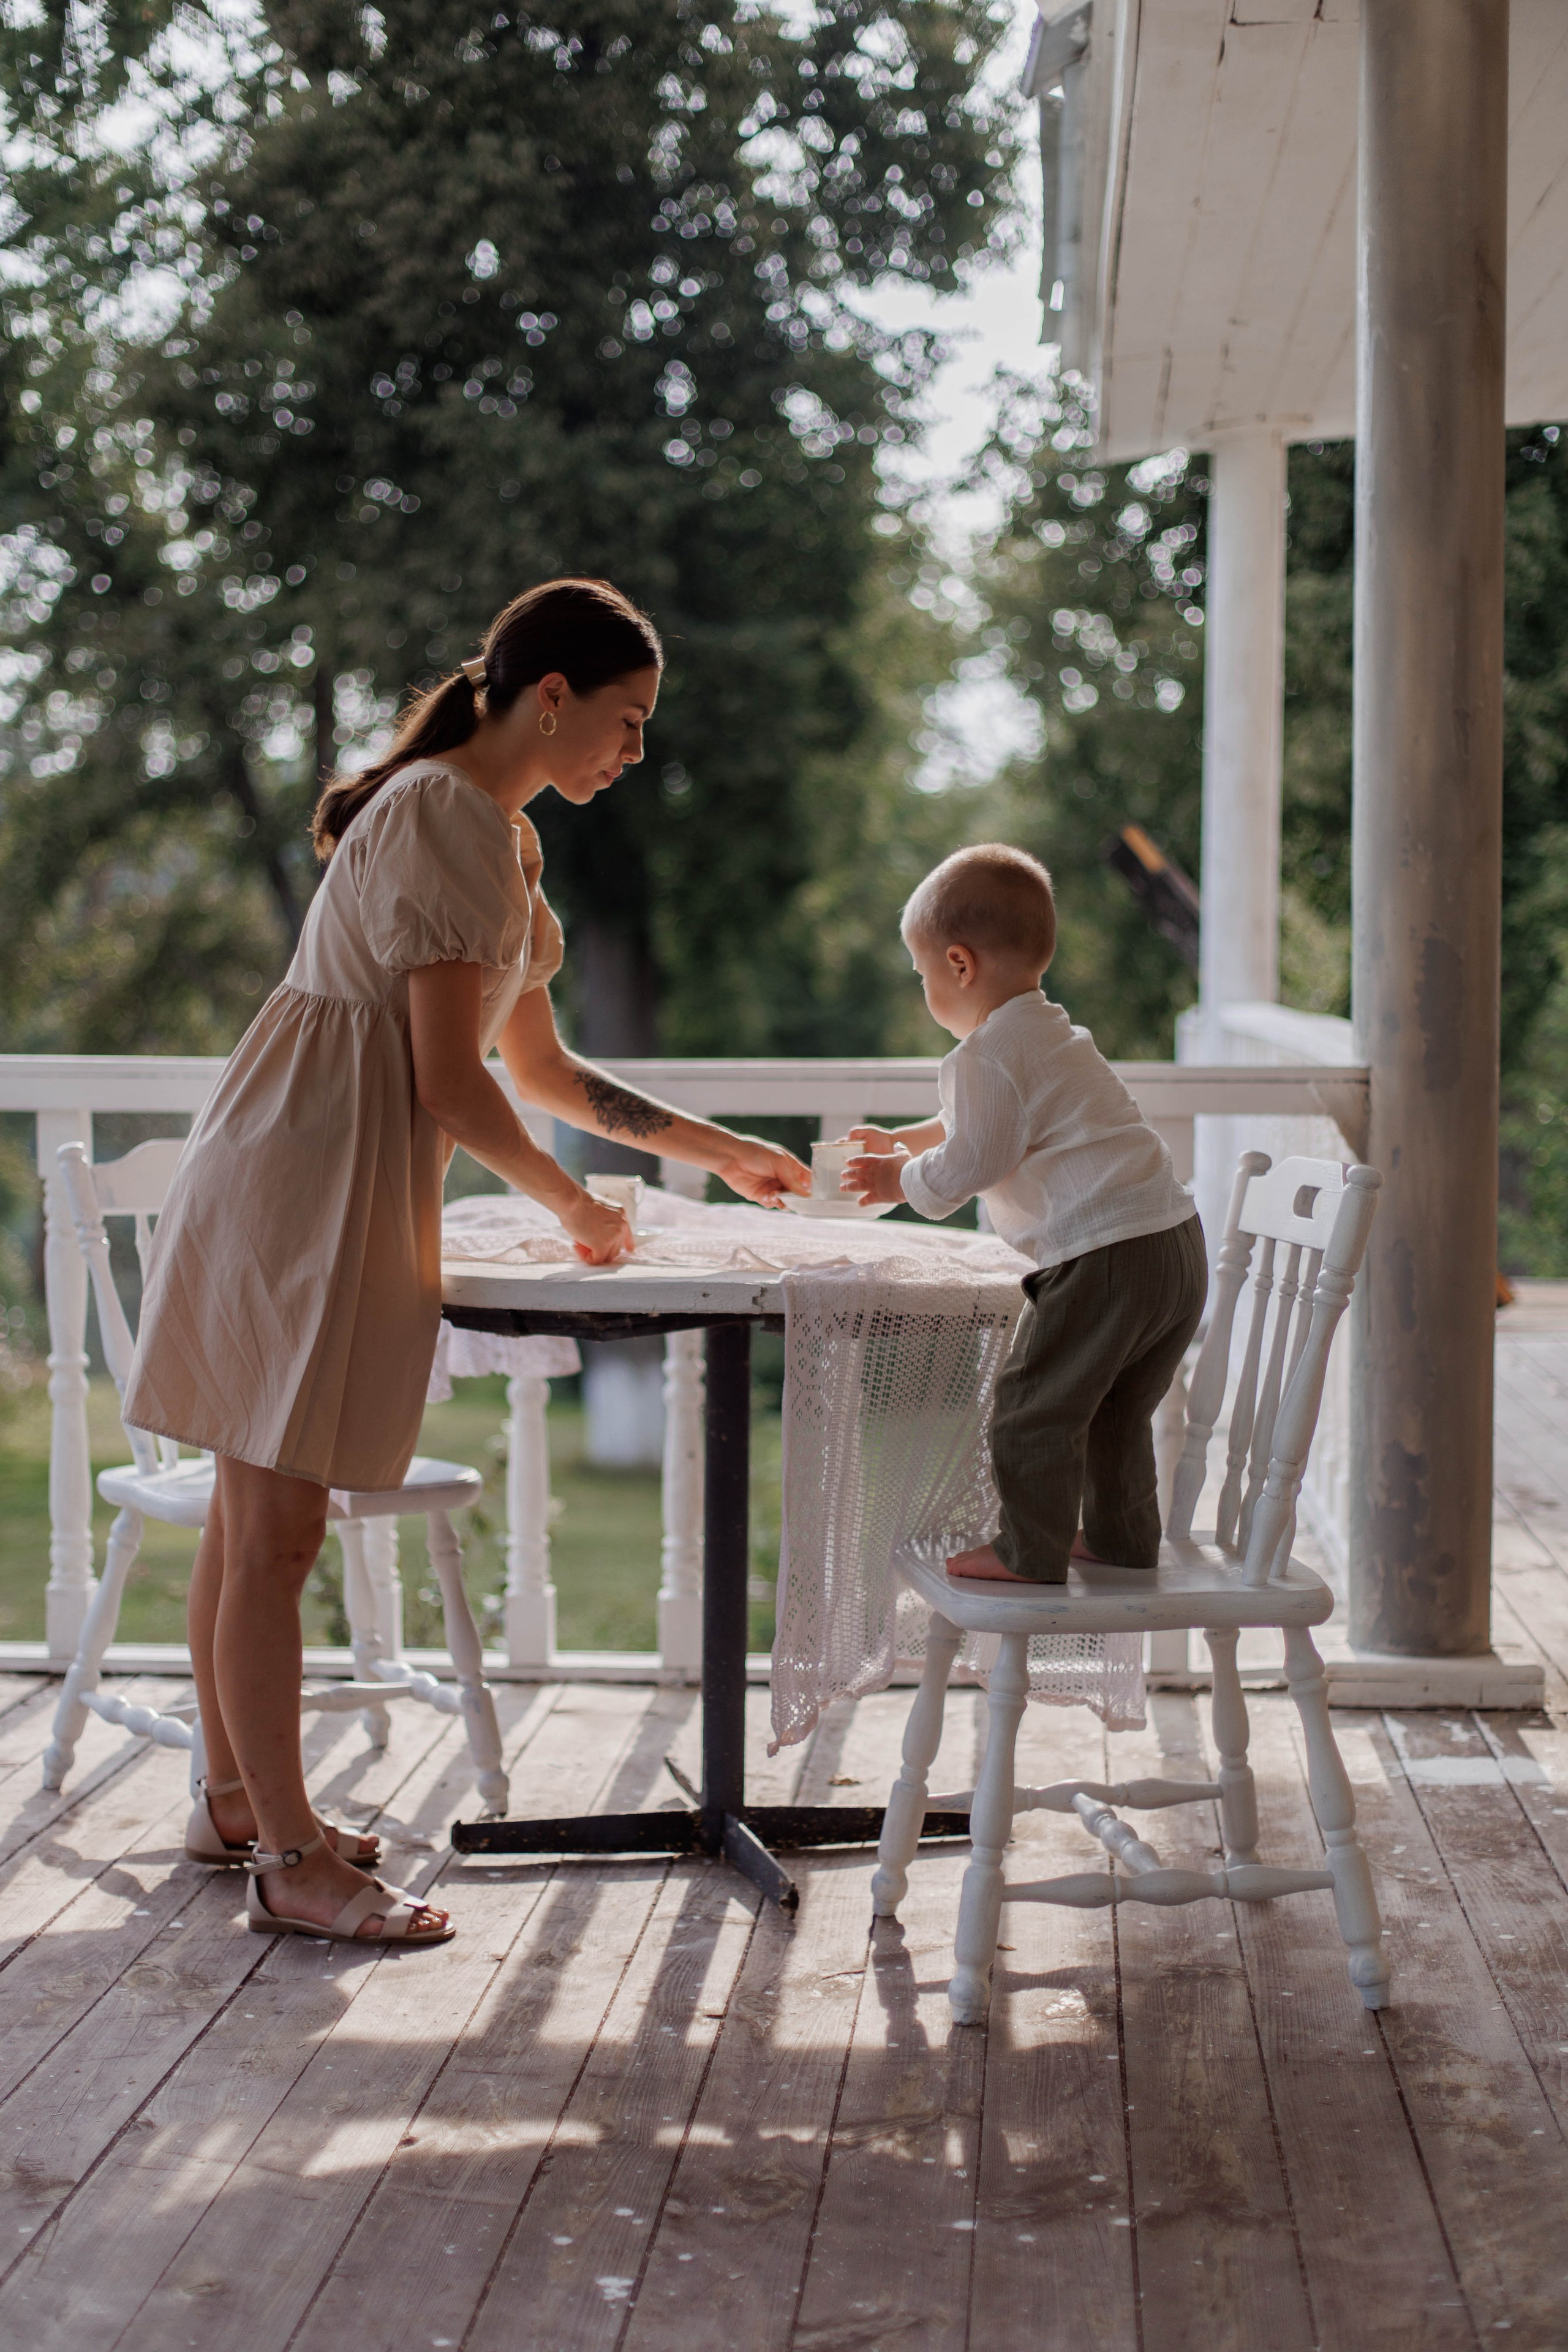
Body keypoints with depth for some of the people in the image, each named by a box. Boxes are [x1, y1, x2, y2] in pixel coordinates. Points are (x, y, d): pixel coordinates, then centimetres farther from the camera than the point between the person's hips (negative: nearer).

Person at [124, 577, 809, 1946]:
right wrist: (569, 1201, -2)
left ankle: (237, 1799, 26)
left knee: (257, 1514, 17)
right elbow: (451, 1081, -17)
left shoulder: (497, 831, 18)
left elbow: (539, 1066, 25)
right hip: (307, 1179, -10)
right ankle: (289, 1860, -1)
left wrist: (721, 1152, 25)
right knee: (276, 1530, -5)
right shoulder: (446, 819, -14)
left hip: (339, 1185, 10)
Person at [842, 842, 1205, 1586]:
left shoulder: (986, 1056, -11)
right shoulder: (1051, 1035, 22)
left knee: (1034, 1407, 0)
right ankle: (1121, 1535, 31)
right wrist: (904, 1140, 47)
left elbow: (968, 1164, -10)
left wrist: (902, 1181, 8)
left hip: (1103, 1256, -10)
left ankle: (1030, 1551, 7)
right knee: (1114, 1412, 22)